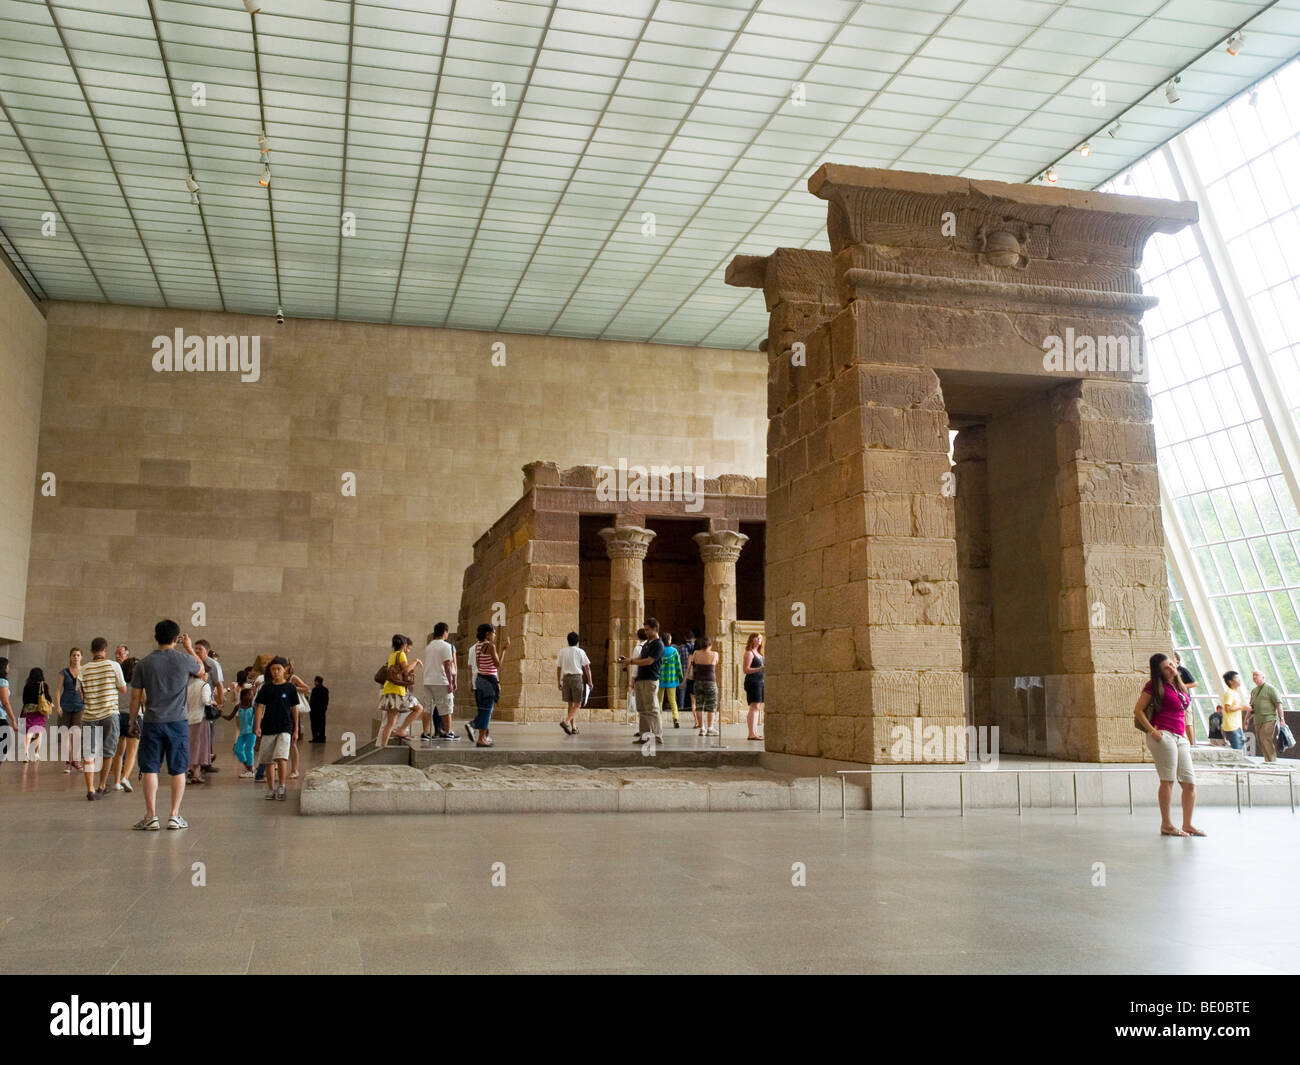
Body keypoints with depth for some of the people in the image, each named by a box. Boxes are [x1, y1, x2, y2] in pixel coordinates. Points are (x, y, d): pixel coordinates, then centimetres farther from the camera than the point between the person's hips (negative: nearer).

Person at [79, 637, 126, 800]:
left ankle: (90, 789, -5)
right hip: (109, 714, -1)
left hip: (89, 715, 1)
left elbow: (82, 695, 8)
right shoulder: (113, 665, -4)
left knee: (90, 754, 3)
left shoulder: (84, 669, 2)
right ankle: (102, 786, 22)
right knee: (108, 752, 13)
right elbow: (123, 689, 1)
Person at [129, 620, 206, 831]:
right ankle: (175, 816, 8)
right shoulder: (184, 660, -4)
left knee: (150, 769, 5)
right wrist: (190, 649, 28)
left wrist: (133, 720, 15)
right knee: (178, 770, 7)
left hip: (152, 722, 0)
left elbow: (135, 696, 2)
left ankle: (151, 816, 4)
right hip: (178, 721, 0)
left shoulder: (143, 663, -2)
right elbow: (201, 670, 19)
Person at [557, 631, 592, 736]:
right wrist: (590, 681, 4)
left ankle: (573, 727, 11)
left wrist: (559, 682, 17)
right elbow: (587, 668, -2)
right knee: (577, 704, -2)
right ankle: (566, 721, -22)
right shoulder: (580, 652, -1)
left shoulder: (562, 652, 7)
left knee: (570, 704, 10)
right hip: (577, 677, -4)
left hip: (566, 678, 4)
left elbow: (558, 668, 9)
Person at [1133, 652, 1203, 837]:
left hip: (1180, 738, 7)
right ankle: (1166, 824, -1)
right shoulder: (1155, 686, -1)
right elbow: (1138, 710, -5)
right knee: (1168, 780, -7)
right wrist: (1152, 731, -13)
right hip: (1163, 736, -7)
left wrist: (1190, 739, 21)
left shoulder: (1181, 687, 19)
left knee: (1190, 783, 4)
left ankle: (1187, 824, 12)